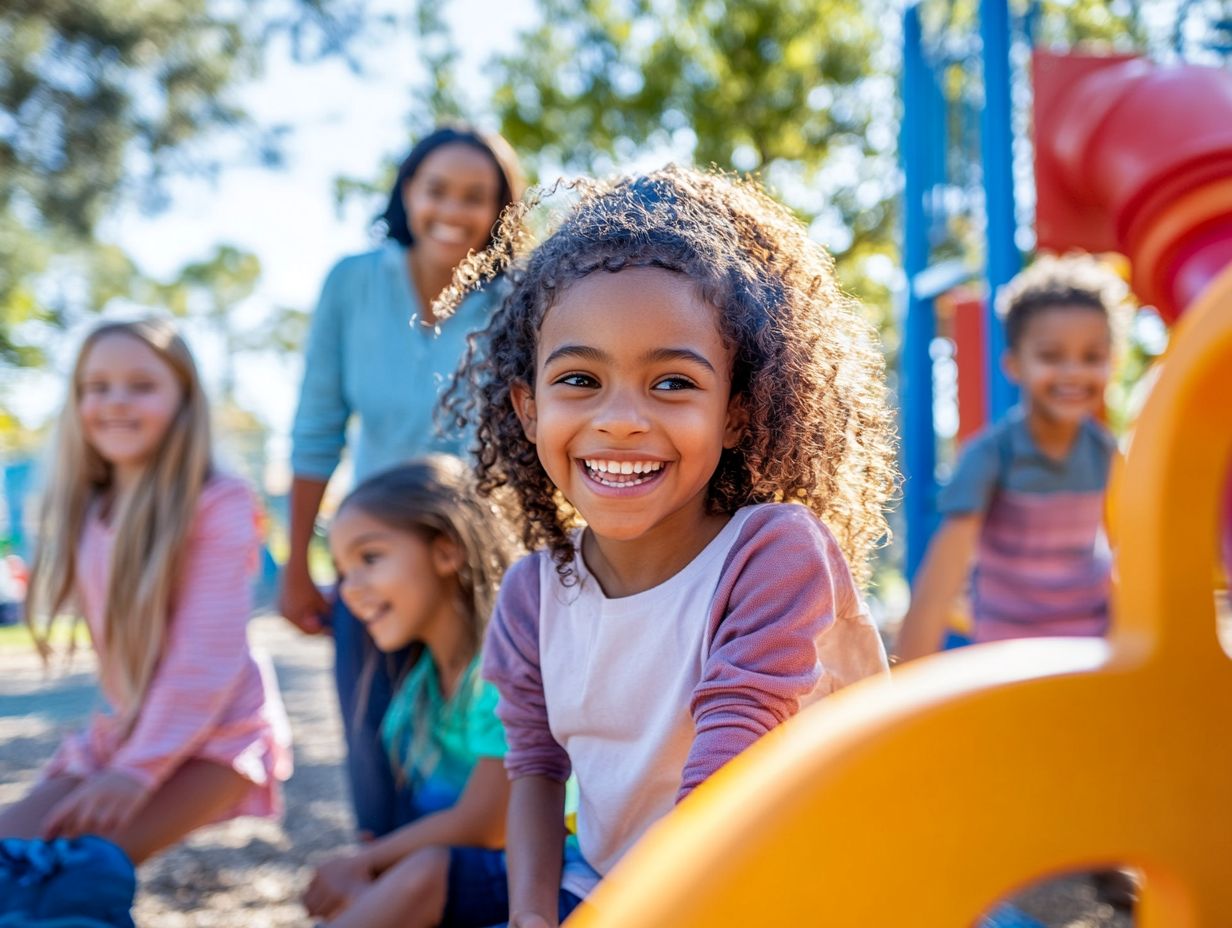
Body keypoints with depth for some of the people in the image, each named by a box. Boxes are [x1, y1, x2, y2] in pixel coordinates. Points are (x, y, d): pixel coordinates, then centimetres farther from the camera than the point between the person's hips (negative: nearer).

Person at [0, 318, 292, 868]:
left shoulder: (218, 506, -16)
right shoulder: (84, 512, 6)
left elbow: (208, 655, -20)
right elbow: (112, 635, 10)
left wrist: (139, 769, -24)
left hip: (219, 731, -6)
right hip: (122, 729, 7)